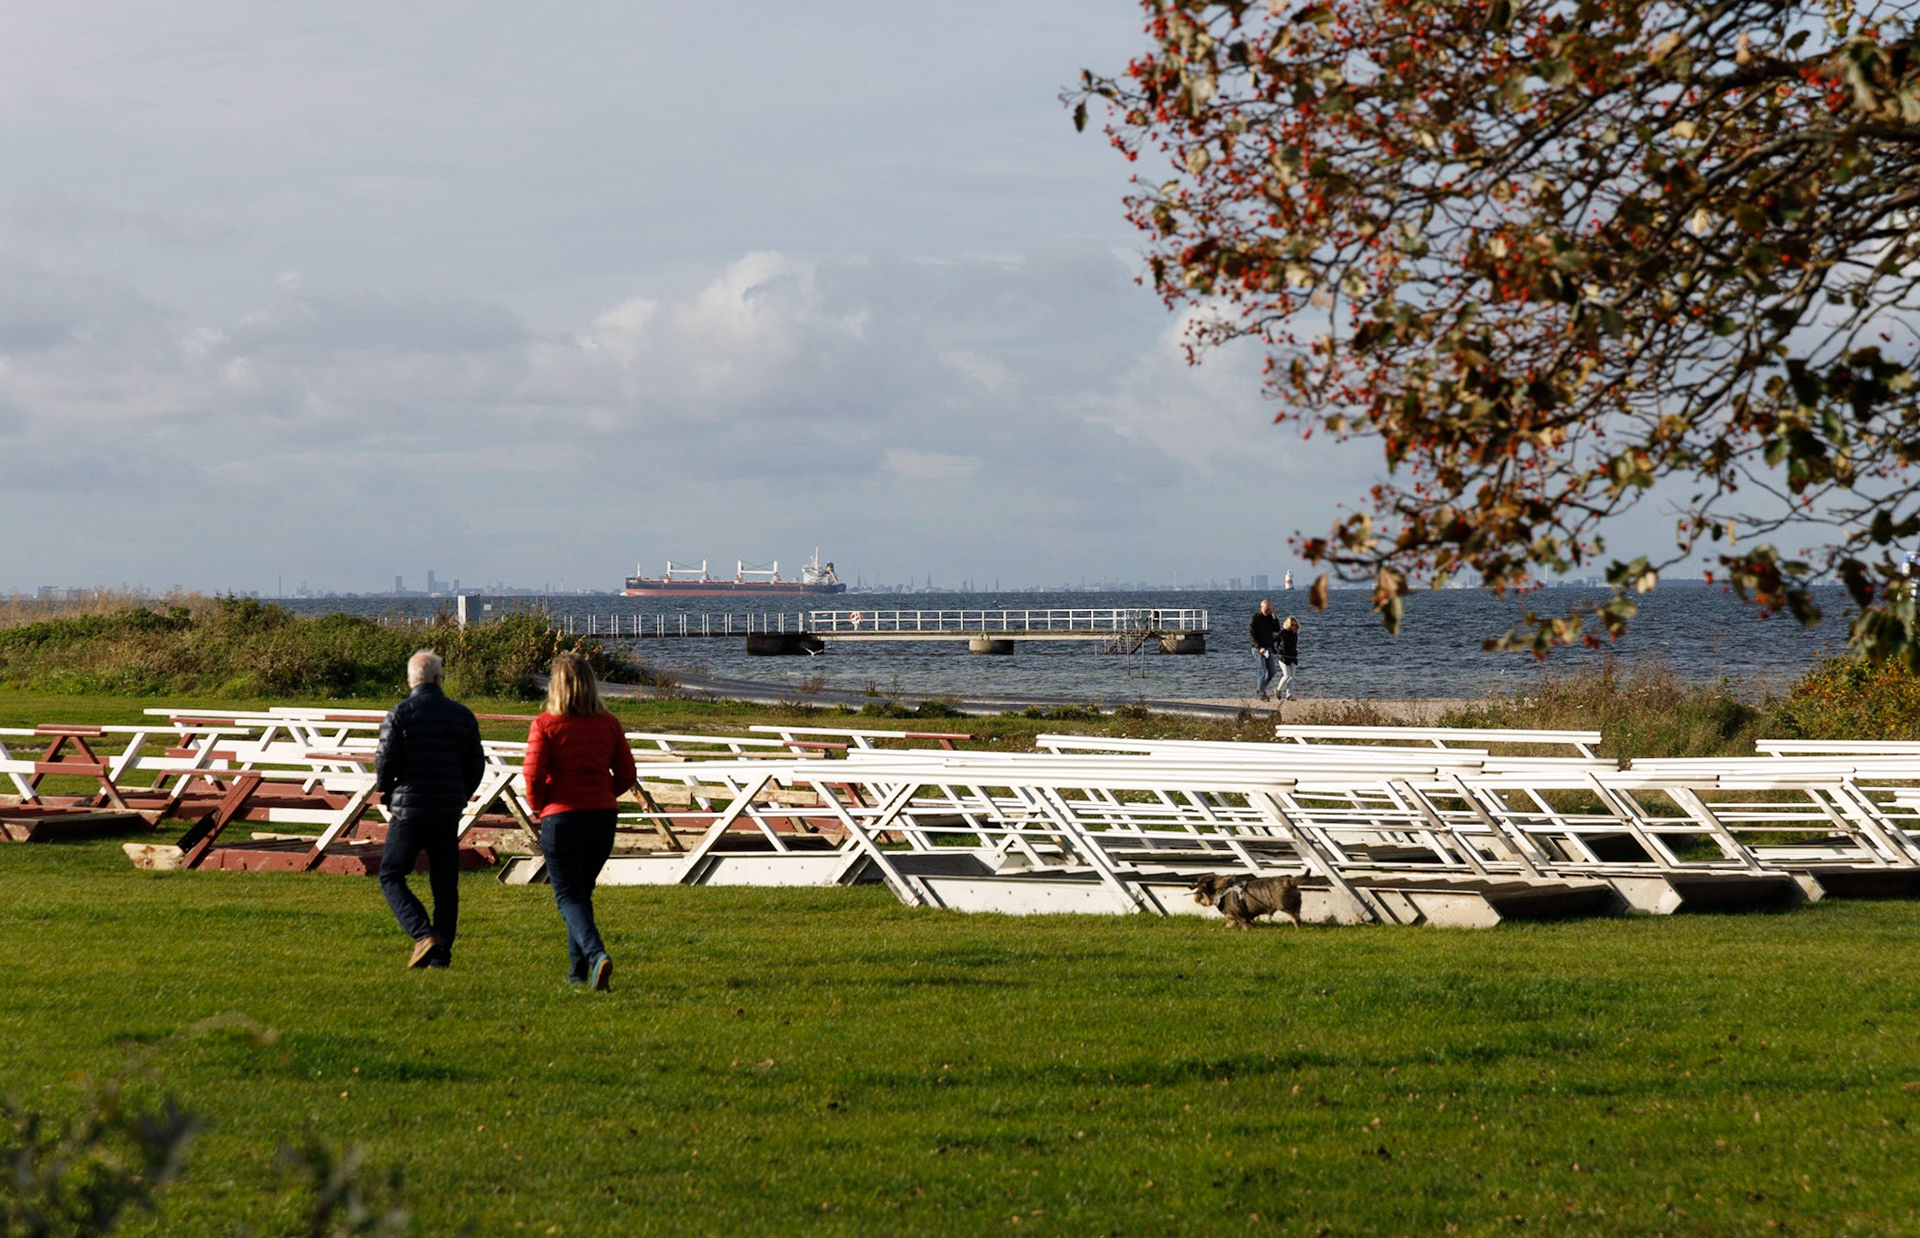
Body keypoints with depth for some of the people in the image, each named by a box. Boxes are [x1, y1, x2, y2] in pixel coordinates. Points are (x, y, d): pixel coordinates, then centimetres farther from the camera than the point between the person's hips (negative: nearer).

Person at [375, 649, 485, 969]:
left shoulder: (399, 714, -7)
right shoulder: (462, 715, 5)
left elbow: (385, 763, -10)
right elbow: (476, 766, 7)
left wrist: (386, 795, 8)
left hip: (409, 811, -4)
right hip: (448, 813, 4)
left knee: (391, 876, 6)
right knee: (445, 885, 10)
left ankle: (423, 934, -13)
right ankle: (441, 955, 9)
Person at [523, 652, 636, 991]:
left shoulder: (545, 725, -8)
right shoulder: (609, 724, 3)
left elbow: (534, 775, -14)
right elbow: (626, 775, 4)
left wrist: (539, 808, 4)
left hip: (561, 818, -4)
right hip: (602, 817, 4)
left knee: (569, 896, 1)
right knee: (582, 891, 19)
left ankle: (597, 954, -24)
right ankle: (578, 972, 20)